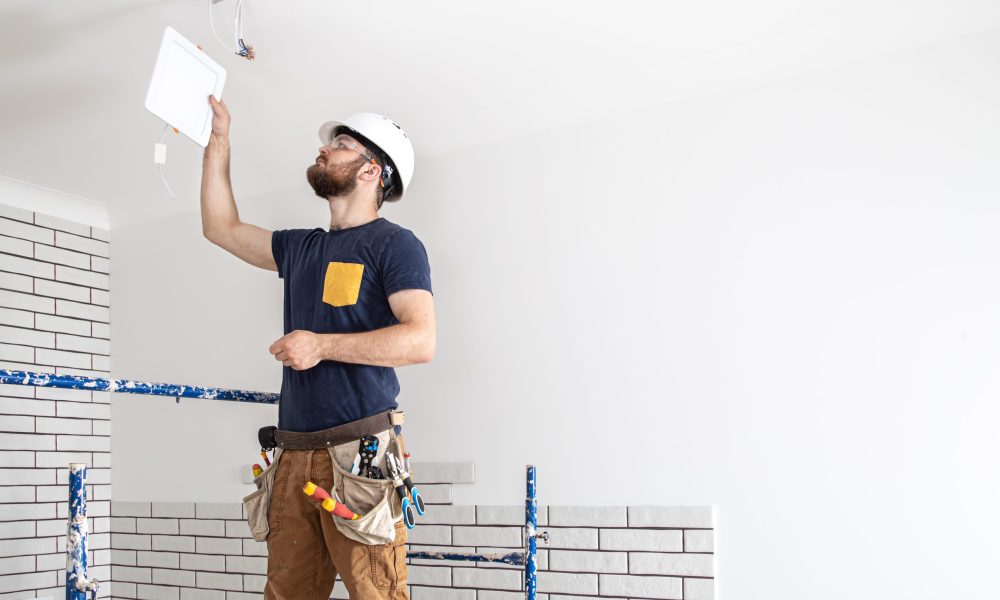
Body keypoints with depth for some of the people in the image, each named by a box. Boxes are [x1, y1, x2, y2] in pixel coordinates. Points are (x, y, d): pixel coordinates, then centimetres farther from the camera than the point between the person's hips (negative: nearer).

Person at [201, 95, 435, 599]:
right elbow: (222, 228, 31)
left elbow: (420, 340, -13)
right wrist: (219, 141, 30)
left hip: (359, 451, -6)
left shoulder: (394, 244, -2)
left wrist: (323, 345, -16)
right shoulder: (301, 247, 21)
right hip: (294, 455, 7)